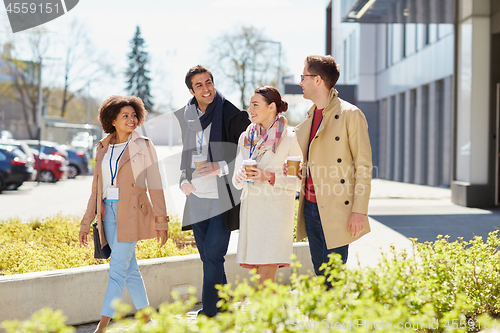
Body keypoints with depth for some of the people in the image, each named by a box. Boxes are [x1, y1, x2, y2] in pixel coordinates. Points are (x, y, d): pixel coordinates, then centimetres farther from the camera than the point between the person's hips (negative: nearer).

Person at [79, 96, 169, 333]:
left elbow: (155, 185, -3)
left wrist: (162, 222, -7)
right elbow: (96, 188, 14)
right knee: (130, 270, 11)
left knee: (117, 271, -9)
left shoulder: (143, 146, -2)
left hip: (131, 214, -5)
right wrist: (86, 223, 11)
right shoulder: (103, 148, 10)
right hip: (108, 213, 5)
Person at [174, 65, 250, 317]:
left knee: (213, 254, -10)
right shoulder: (184, 117, 9)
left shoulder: (232, 114, -9)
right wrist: (183, 180, 4)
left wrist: (220, 167, -19)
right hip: (197, 197, 6)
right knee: (207, 257, 11)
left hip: (222, 196, -6)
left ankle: (210, 311, -3)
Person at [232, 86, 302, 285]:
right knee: (259, 274, 6)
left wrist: (270, 177, -18)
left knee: (266, 280, -12)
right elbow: (237, 182, 15)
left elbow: (297, 182, -5)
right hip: (251, 209, 5)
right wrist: (240, 176, -7)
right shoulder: (246, 138, 12)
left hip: (277, 210, -5)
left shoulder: (289, 138, -4)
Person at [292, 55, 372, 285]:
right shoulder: (309, 118, 15)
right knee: (320, 275, 12)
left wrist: (359, 211, -16)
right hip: (310, 208, 7)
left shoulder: (350, 115, -9)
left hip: (336, 211, -7)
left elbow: (363, 166, -11)